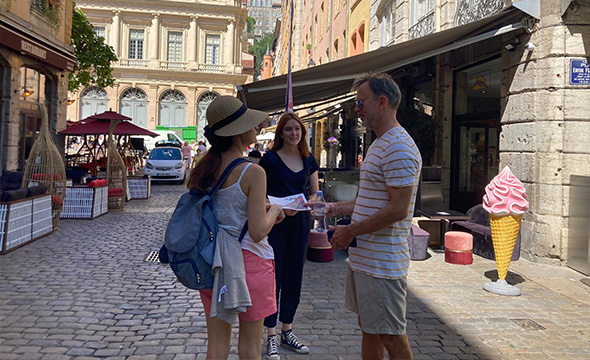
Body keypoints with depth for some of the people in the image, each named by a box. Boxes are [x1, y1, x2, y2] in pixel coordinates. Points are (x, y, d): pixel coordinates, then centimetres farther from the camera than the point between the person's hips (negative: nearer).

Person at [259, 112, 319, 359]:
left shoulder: (308, 160, 8)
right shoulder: (270, 159, -5)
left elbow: (315, 194, 13)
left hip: (299, 223, 5)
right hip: (274, 223, -4)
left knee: (293, 278, 12)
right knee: (272, 277, -2)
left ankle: (287, 332, 26)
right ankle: (271, 337, 10)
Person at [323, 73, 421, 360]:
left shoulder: (399, 149, -18)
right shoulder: (379, 145, 16)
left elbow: (397, 209, -24)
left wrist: (350, 232, -17)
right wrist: (338, 208, 11)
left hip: (382, 263, -10)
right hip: (364, 257, 10)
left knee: (391, 337, 3)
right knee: (368, 329, 20)